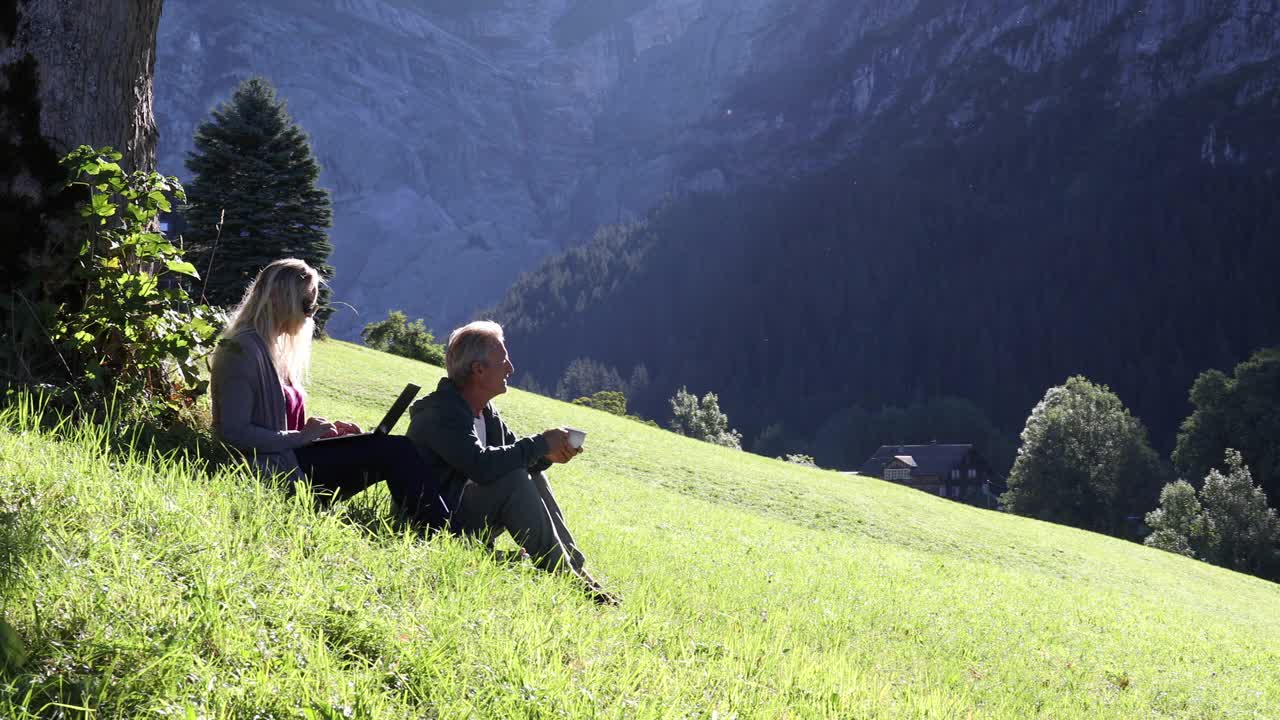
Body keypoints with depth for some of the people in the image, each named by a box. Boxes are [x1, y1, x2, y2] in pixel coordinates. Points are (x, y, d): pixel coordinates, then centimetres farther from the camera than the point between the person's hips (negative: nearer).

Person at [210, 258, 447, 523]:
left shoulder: (272, 350, 20)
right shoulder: (243, 350, -10)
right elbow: (234, 433, -18)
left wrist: (324, 429, 6)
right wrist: (302, 436, -15)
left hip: (289, 458, 10)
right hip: (274, 469, -10)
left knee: (395, 451, -3)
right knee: (394, 449, -17)